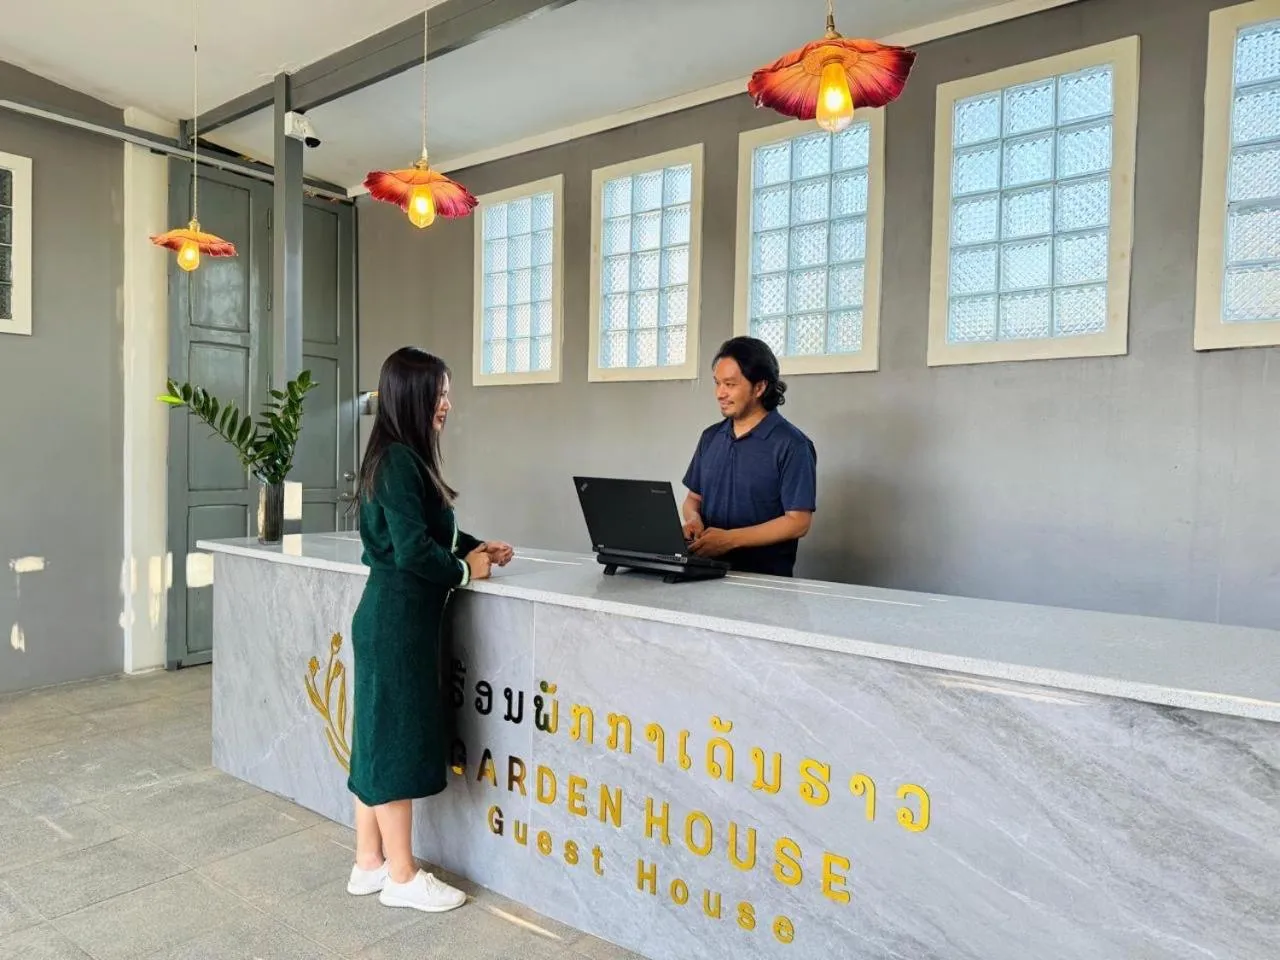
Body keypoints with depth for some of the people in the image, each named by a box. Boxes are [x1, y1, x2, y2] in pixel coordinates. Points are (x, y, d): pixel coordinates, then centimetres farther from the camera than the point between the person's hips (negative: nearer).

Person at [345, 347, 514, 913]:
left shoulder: (403, 457, 12)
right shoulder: (398, 461, -19)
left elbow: (428, 531, 21)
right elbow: (414, 550, -23)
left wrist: (476, 547, 9)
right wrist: (465, 570, -8)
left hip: (392, 616, 10)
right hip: (398, 620, -10)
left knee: (379, 738, 16)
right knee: (397, 741, 1)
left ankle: (369, 864, 29)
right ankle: (402, 877, 16)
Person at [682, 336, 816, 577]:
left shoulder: (791, 445, -7)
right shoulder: (710, 437, 11)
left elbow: (797, 522, -11)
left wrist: (730, 539, -18)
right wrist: (694, 520, -4)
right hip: (710, 568, 5)